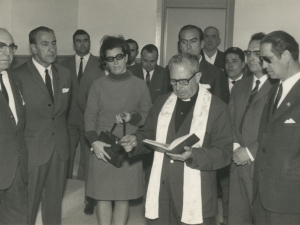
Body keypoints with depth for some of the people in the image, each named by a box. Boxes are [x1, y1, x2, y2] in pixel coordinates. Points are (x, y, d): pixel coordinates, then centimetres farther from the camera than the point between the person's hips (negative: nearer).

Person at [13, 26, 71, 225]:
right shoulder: (19, 75, -11)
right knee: (28, 203, 4)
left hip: (60, 149, 5)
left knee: (55, 202, 15)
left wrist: (68, 139, 9)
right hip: (32, 149, -5)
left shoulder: (65, 74, 7)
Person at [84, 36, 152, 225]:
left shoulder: (140, 85, 2)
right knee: (103, 197, 5)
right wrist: (94, 141, -12)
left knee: (123, 198, 5)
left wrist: (133, 117, -15)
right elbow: (90, 116, 2)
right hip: (102, 148, 1)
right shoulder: (98, 85, 4)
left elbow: (149, 116, 5)